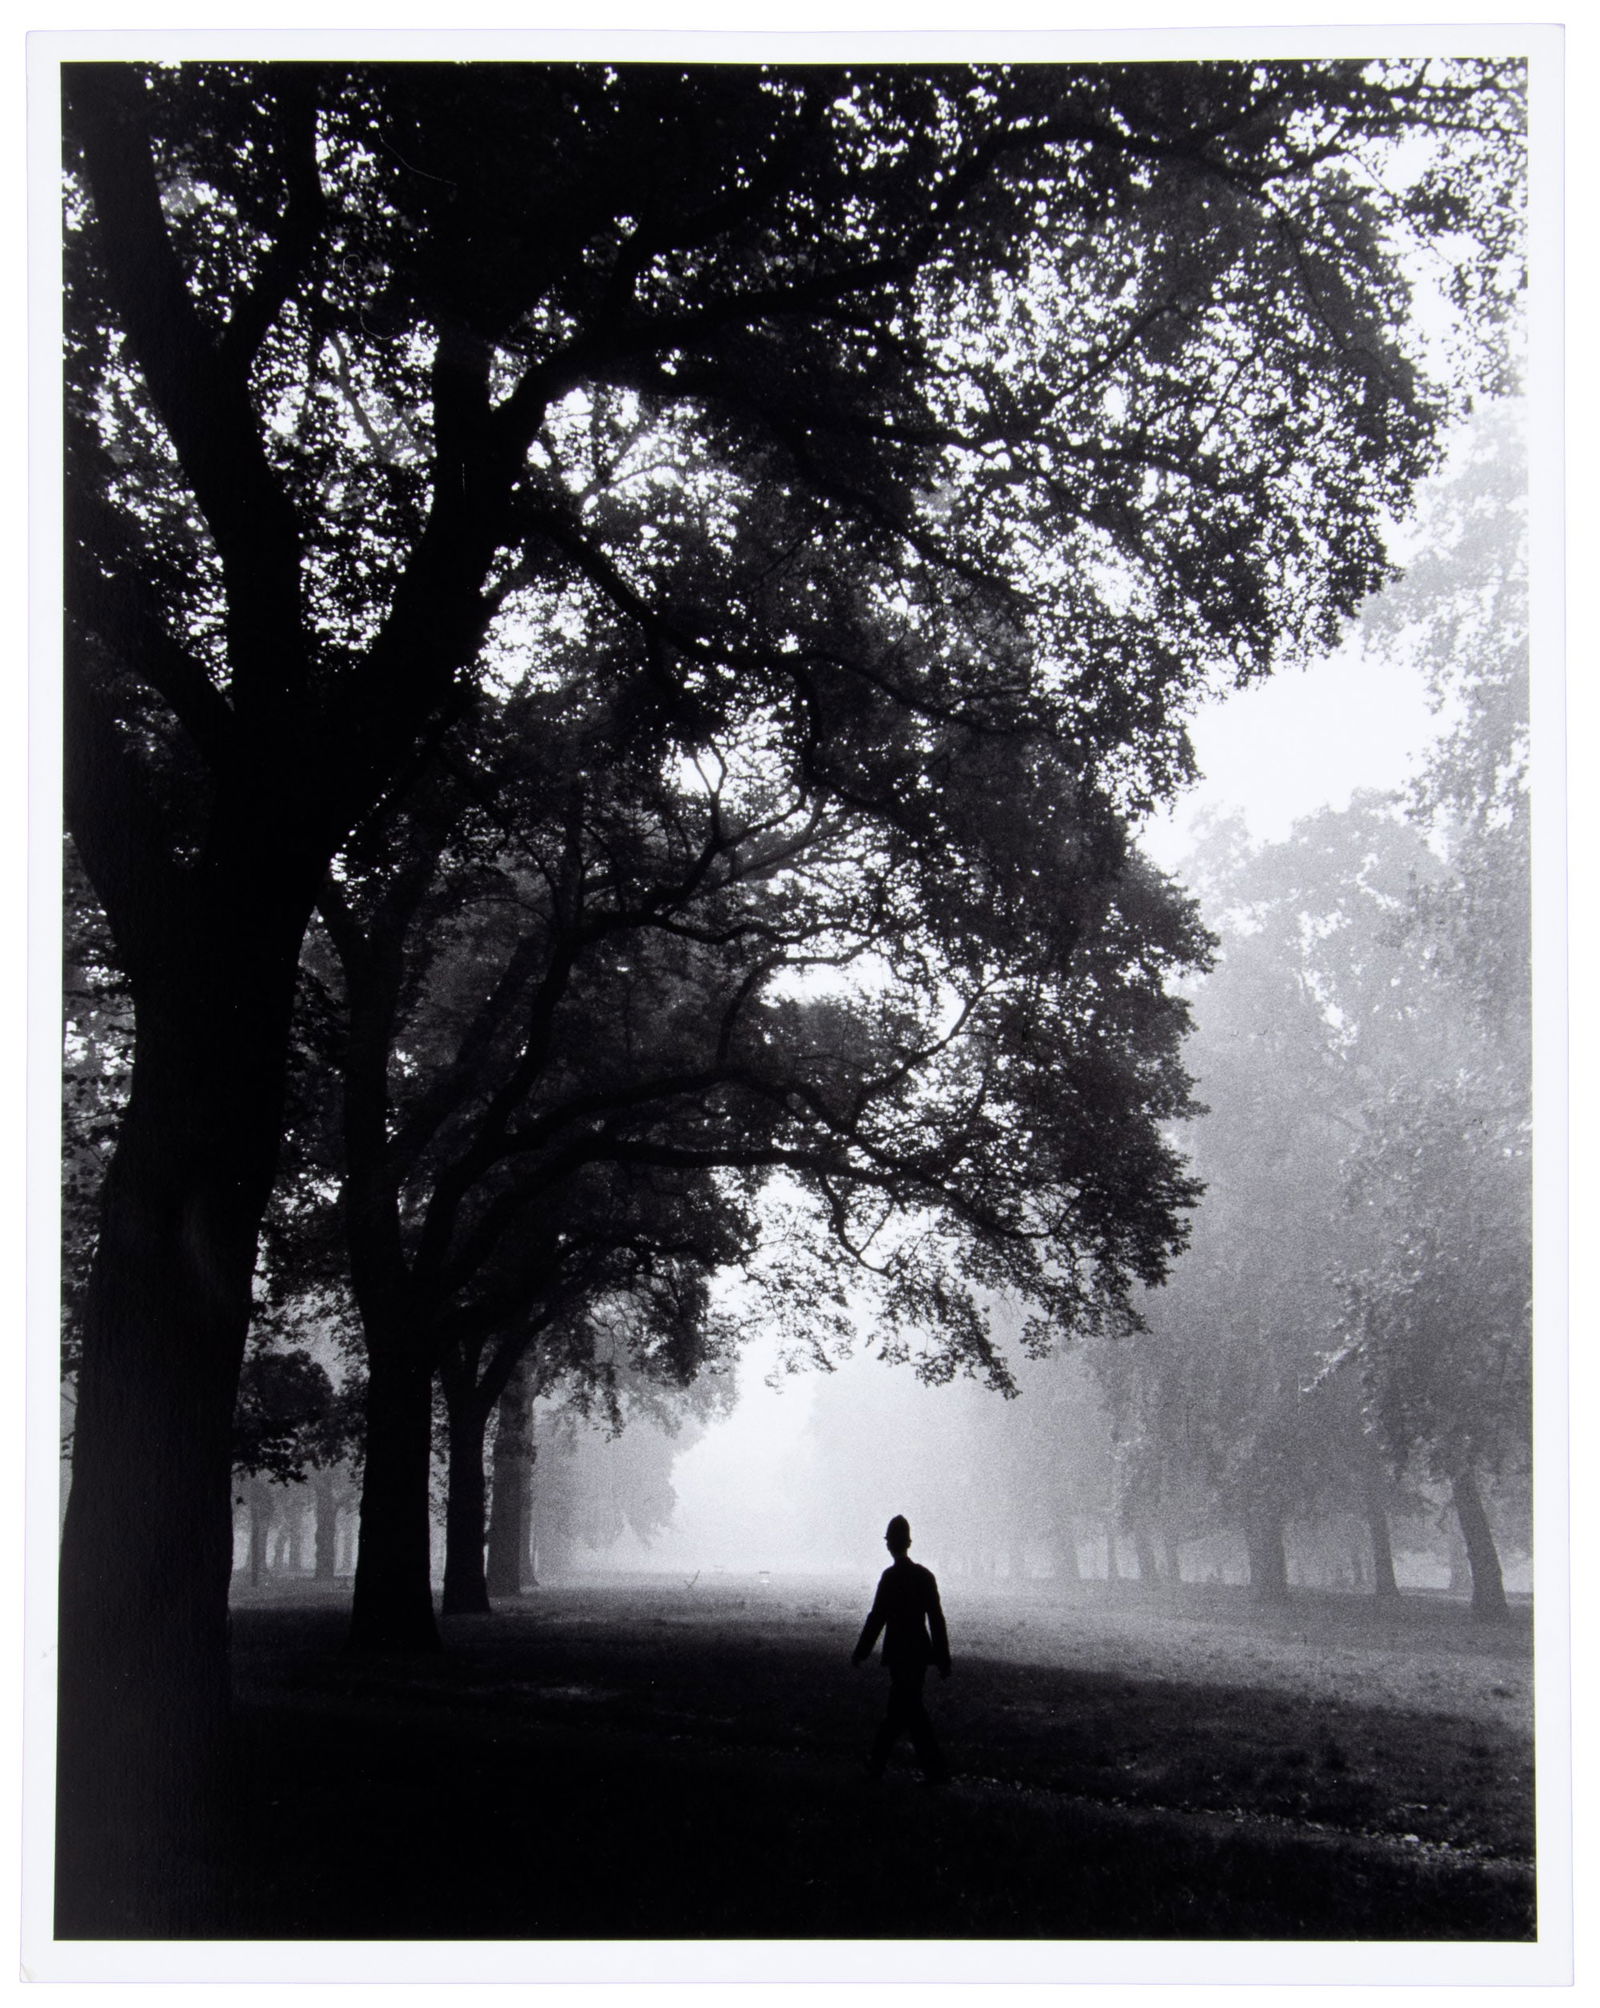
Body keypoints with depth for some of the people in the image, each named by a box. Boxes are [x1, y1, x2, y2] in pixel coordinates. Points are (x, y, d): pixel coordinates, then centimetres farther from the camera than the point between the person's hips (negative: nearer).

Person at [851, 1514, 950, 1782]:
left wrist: (861, 1653, -4)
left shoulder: (891, 1577, -13)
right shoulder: (925, 1575, 4)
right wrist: (943, 1659, 11)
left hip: (900, 1652, -6)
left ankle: (936, 1770, -4)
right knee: (899, 1708, 15)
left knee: (912, 1711, -1)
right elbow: (937, 1619, 6)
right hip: (921, 1651, 6)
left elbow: (877, 1617, -13)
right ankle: (877, 1762, 26)